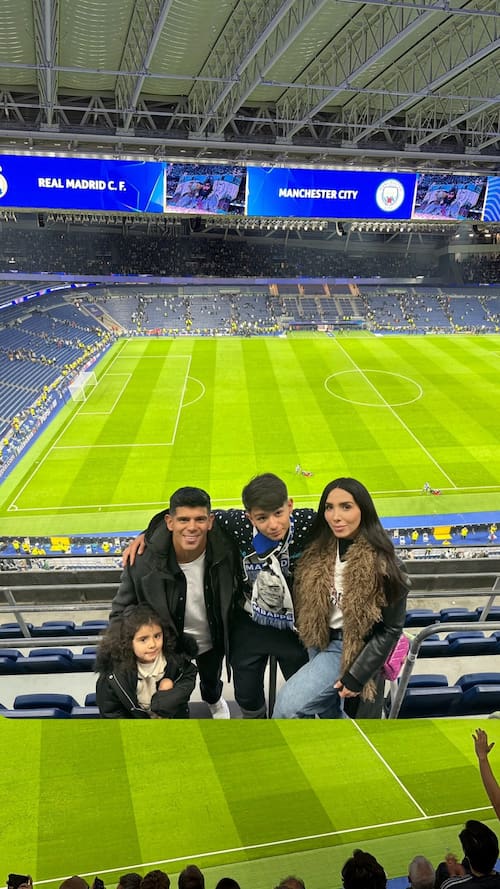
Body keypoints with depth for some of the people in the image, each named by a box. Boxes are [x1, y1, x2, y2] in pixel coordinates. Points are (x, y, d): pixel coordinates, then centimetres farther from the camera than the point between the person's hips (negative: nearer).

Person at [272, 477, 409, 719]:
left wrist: (357, 675, -16)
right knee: (327, 709, 22)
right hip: (319, 642, 6)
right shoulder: (319, 551, -4)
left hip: (352, 650, -6)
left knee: (288, 705, -20)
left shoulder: (381, 562, -20)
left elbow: (391, 629, -15)